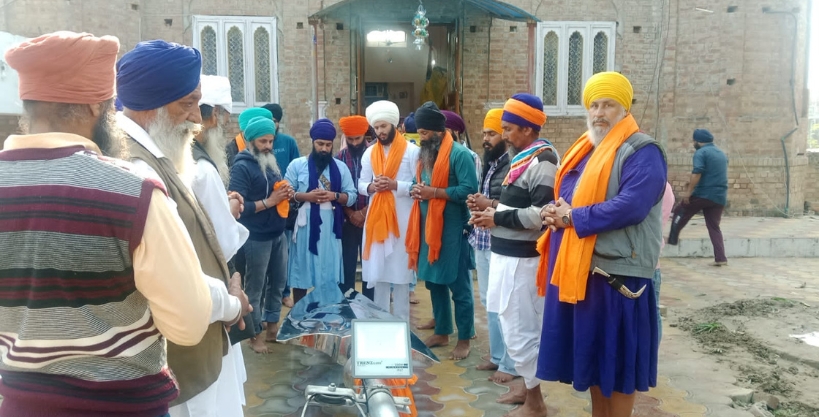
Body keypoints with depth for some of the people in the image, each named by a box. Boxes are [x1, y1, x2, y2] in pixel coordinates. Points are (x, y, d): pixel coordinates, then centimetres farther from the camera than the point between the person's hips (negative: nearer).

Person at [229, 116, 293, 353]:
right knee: (255, 287, 6)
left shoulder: (272, 162, 10)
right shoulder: (242, 167, -13)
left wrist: (287, 194, -2)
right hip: (256, 238, -7)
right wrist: (268, 202, -20)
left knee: (278, 283, 17)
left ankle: (273, 325, 34)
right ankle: (255, 334, 20)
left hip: (279, 234, 8)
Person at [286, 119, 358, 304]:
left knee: (329, 274, 7)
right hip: (304, 227, -1)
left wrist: (334, 196, -13)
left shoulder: (341, 167, 7)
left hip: (330, 229, 1)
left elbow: (352, 196, 4)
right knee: (301, 272, 7)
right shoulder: (297, 165, 3)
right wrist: (306, 196, -16)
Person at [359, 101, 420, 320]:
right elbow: (361, 185, 12)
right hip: (376, 217, 4)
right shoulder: (370, 153, 11)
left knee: (400, 271, 1)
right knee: (378, 271, 9)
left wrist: (395, 185, -18)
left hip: (401, 219, -4)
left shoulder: (411, 150, -3)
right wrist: (372, 187, -9)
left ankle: (401, 321, 12)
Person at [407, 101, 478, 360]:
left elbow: (469, 190, -19)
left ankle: (464, 339, 13)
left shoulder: (459, 154, -12)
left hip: (452, 228, -8)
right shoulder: (425, 154, 14)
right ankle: (442, 332, 29)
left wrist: (434, 192, -20)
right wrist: (417, 191, 0)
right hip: (428, 226, 8)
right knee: (433, 282, 15)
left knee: (458, 286, 1)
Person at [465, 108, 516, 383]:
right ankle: (497, 356, 30)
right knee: (489, 302, 16)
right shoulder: (490, 163, 15)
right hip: (482, 241, 9)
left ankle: (510, 364, 12)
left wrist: (489, 205, -18)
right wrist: (476, 203, 3)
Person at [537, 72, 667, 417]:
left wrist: (572, 217, -17)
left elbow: (630, 206, -24)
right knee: (593, 354, 17)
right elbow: (565, 197, 20)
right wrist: (556, 213, -5)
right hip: (577, 268, 8)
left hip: (617, 271, -8)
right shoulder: (584, 150, 16)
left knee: (617, 358, 3)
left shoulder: (641, 152, -11)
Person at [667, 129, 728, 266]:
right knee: (714, 227, 9)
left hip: (703, 194, -7)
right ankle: (720, 258, 2)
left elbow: (697, 173, -20)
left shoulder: (701, 153, -7)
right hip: (720, 196, 7)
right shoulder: (722, 153, 19)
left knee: (680, 212, 14)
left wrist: (689, 192, -16)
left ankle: (672, 239, 22)